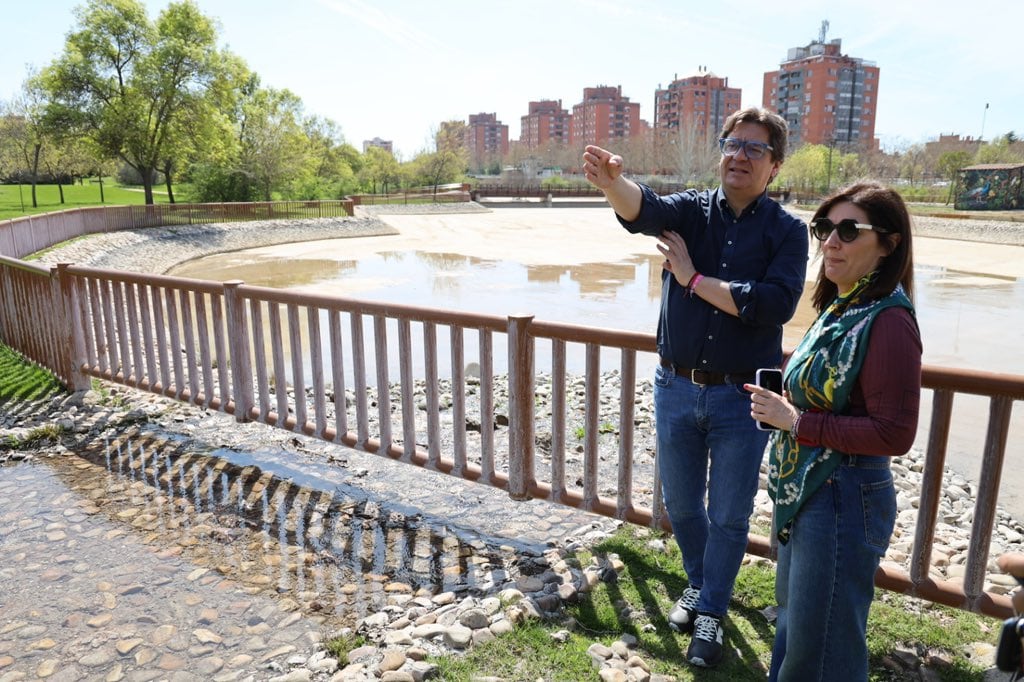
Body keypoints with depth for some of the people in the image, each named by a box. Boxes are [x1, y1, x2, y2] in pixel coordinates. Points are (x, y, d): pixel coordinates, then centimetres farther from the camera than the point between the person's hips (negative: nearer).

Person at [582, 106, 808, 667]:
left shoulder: (786, 230, -4)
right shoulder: (691, 209, 0)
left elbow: (775, 305, -21)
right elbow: (643, 209, -23)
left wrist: (693, 278, -16)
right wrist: (610, 181, -45)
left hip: (742, 397, -2)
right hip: (676, 389, 2)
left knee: (729, 515, 10)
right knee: (681, 504, 17)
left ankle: (711, 612, 33)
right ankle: (698, 583, 44)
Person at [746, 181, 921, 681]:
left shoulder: (887, 321, -21)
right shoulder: (838, 307, 6)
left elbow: (893, 433, -23)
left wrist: (796, 421, -21)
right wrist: (781, 406, 1)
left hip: (844, 499, -9)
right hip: (803, 491, 9)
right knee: (793, 621, 27)